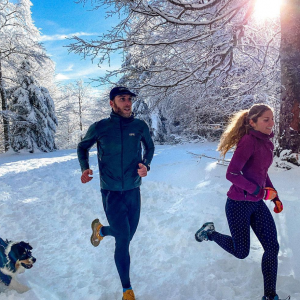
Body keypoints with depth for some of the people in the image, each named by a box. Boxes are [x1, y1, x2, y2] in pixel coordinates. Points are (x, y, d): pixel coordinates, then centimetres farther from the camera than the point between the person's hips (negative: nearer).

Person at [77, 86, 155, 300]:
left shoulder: (140, 126, -6)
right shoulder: (99, 127, -10)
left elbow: (150, 147, 12)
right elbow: (83, 147, 8)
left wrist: (146, 165, -8)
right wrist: (85, 168, -10)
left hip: (133, 191, 3)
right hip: (111, 192, -3)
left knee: (127, 236, 17)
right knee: (123, 239, -2)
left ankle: (100, 230, 50)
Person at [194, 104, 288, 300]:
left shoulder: (267, 143, 6)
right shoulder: (248, 141, -20)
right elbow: (232, 174, -24)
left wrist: (275, 197, 15)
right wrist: (260, 192, -24)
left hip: (257, 204, 8)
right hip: (239, 204, -8)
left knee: (272, 247, 5)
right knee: (241, 252, 7)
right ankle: (210, 232, 31)